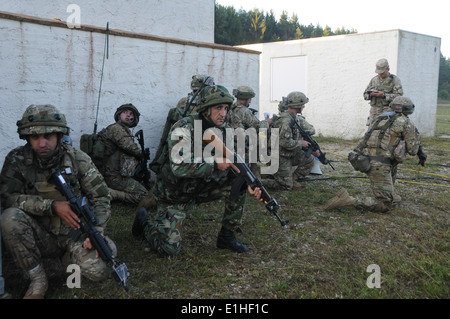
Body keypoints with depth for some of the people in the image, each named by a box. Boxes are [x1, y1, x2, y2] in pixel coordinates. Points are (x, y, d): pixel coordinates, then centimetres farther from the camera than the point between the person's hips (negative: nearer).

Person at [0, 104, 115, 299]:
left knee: (100, 271, -25)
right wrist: (52, 206, -26)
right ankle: (37, 280, -10)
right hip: (40, 237, 0)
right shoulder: (17, 160, -7)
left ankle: (70, 257, 13)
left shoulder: (78, 160, -7)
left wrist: (97, 231, -18)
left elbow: (101, 198, -3)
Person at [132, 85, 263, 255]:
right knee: (170, 248, -10)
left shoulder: (223, 129, -4)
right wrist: (215, 164, -35)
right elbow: (179, 167, -34)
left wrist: (249, 184, -20)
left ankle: (227, 236, -2)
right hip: (175, 194, -6)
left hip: (202, 187, 6)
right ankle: (144, 221, 21)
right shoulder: (184, 129, -24)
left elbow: (233, 164, -1)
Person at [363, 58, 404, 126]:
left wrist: (384, 95, -20)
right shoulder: (374, 80, 14)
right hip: (374, 113, 5)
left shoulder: (395, 80, 0)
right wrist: (371, 94, -8)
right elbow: (365, 95, 15)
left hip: (388, 112, -5)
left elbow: (398, 96, -9)